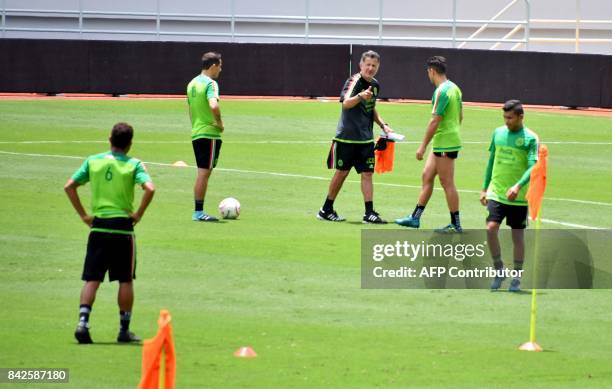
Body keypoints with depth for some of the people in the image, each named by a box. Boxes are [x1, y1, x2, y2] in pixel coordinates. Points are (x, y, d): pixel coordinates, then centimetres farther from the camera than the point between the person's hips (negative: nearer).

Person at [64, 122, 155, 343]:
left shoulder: (93, 161, 5)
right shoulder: (133, 165, -4)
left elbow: (69, 186, 2)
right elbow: (150, 188, -18)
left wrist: (83, 215, 5)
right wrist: (139, 214, -7)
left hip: (98, 226, 2)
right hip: (123, 226, -2)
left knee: (92, 279, 4)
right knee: (126, 280, 9)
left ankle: (83, 322, -13)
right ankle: (124, 330, 13)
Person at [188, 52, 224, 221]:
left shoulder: (192, 83, 14)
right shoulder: (210, 83, -13)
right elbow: (213, 106, -30)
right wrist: (219, 122, -16)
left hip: (196, 134, 9)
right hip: (210, 133, -9)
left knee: (202, 173, 13)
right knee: (204, 172, -5)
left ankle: (198, 212, 15)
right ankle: (199, 212, -3)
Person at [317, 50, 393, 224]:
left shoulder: (375, 85, 8)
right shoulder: (354, 81, -15)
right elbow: (345, 103, -34)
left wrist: (382, 125, 13)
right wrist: (360, 96, -53)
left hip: (366, 138, 6)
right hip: (346, 137, -6)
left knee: (367, 174, -1)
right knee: (341, 172, 2)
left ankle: (369, 213, -2)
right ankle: (326, 210, 15)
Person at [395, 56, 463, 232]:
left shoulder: (442, 91, -18)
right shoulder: (454, 88, 11)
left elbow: (435, 120, -21)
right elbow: (460, 116, 19)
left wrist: (423, 145, -17)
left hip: (445, 144, -10)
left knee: (447, 184, -3)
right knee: (427, 176, 15)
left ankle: (455, 224, 1)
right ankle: (415, 217, 21)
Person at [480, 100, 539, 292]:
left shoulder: (530, 139, -7)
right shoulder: (498, 133, 7)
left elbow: (532, 167, -15)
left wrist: (518, 186, -30)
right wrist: (484, 188, 15)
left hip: (518, 197, -3)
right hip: (496, 193, 3)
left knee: (518, 236, 4)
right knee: (491, 228, -13)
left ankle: (517, 278, 15)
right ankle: (499, 271, 3)